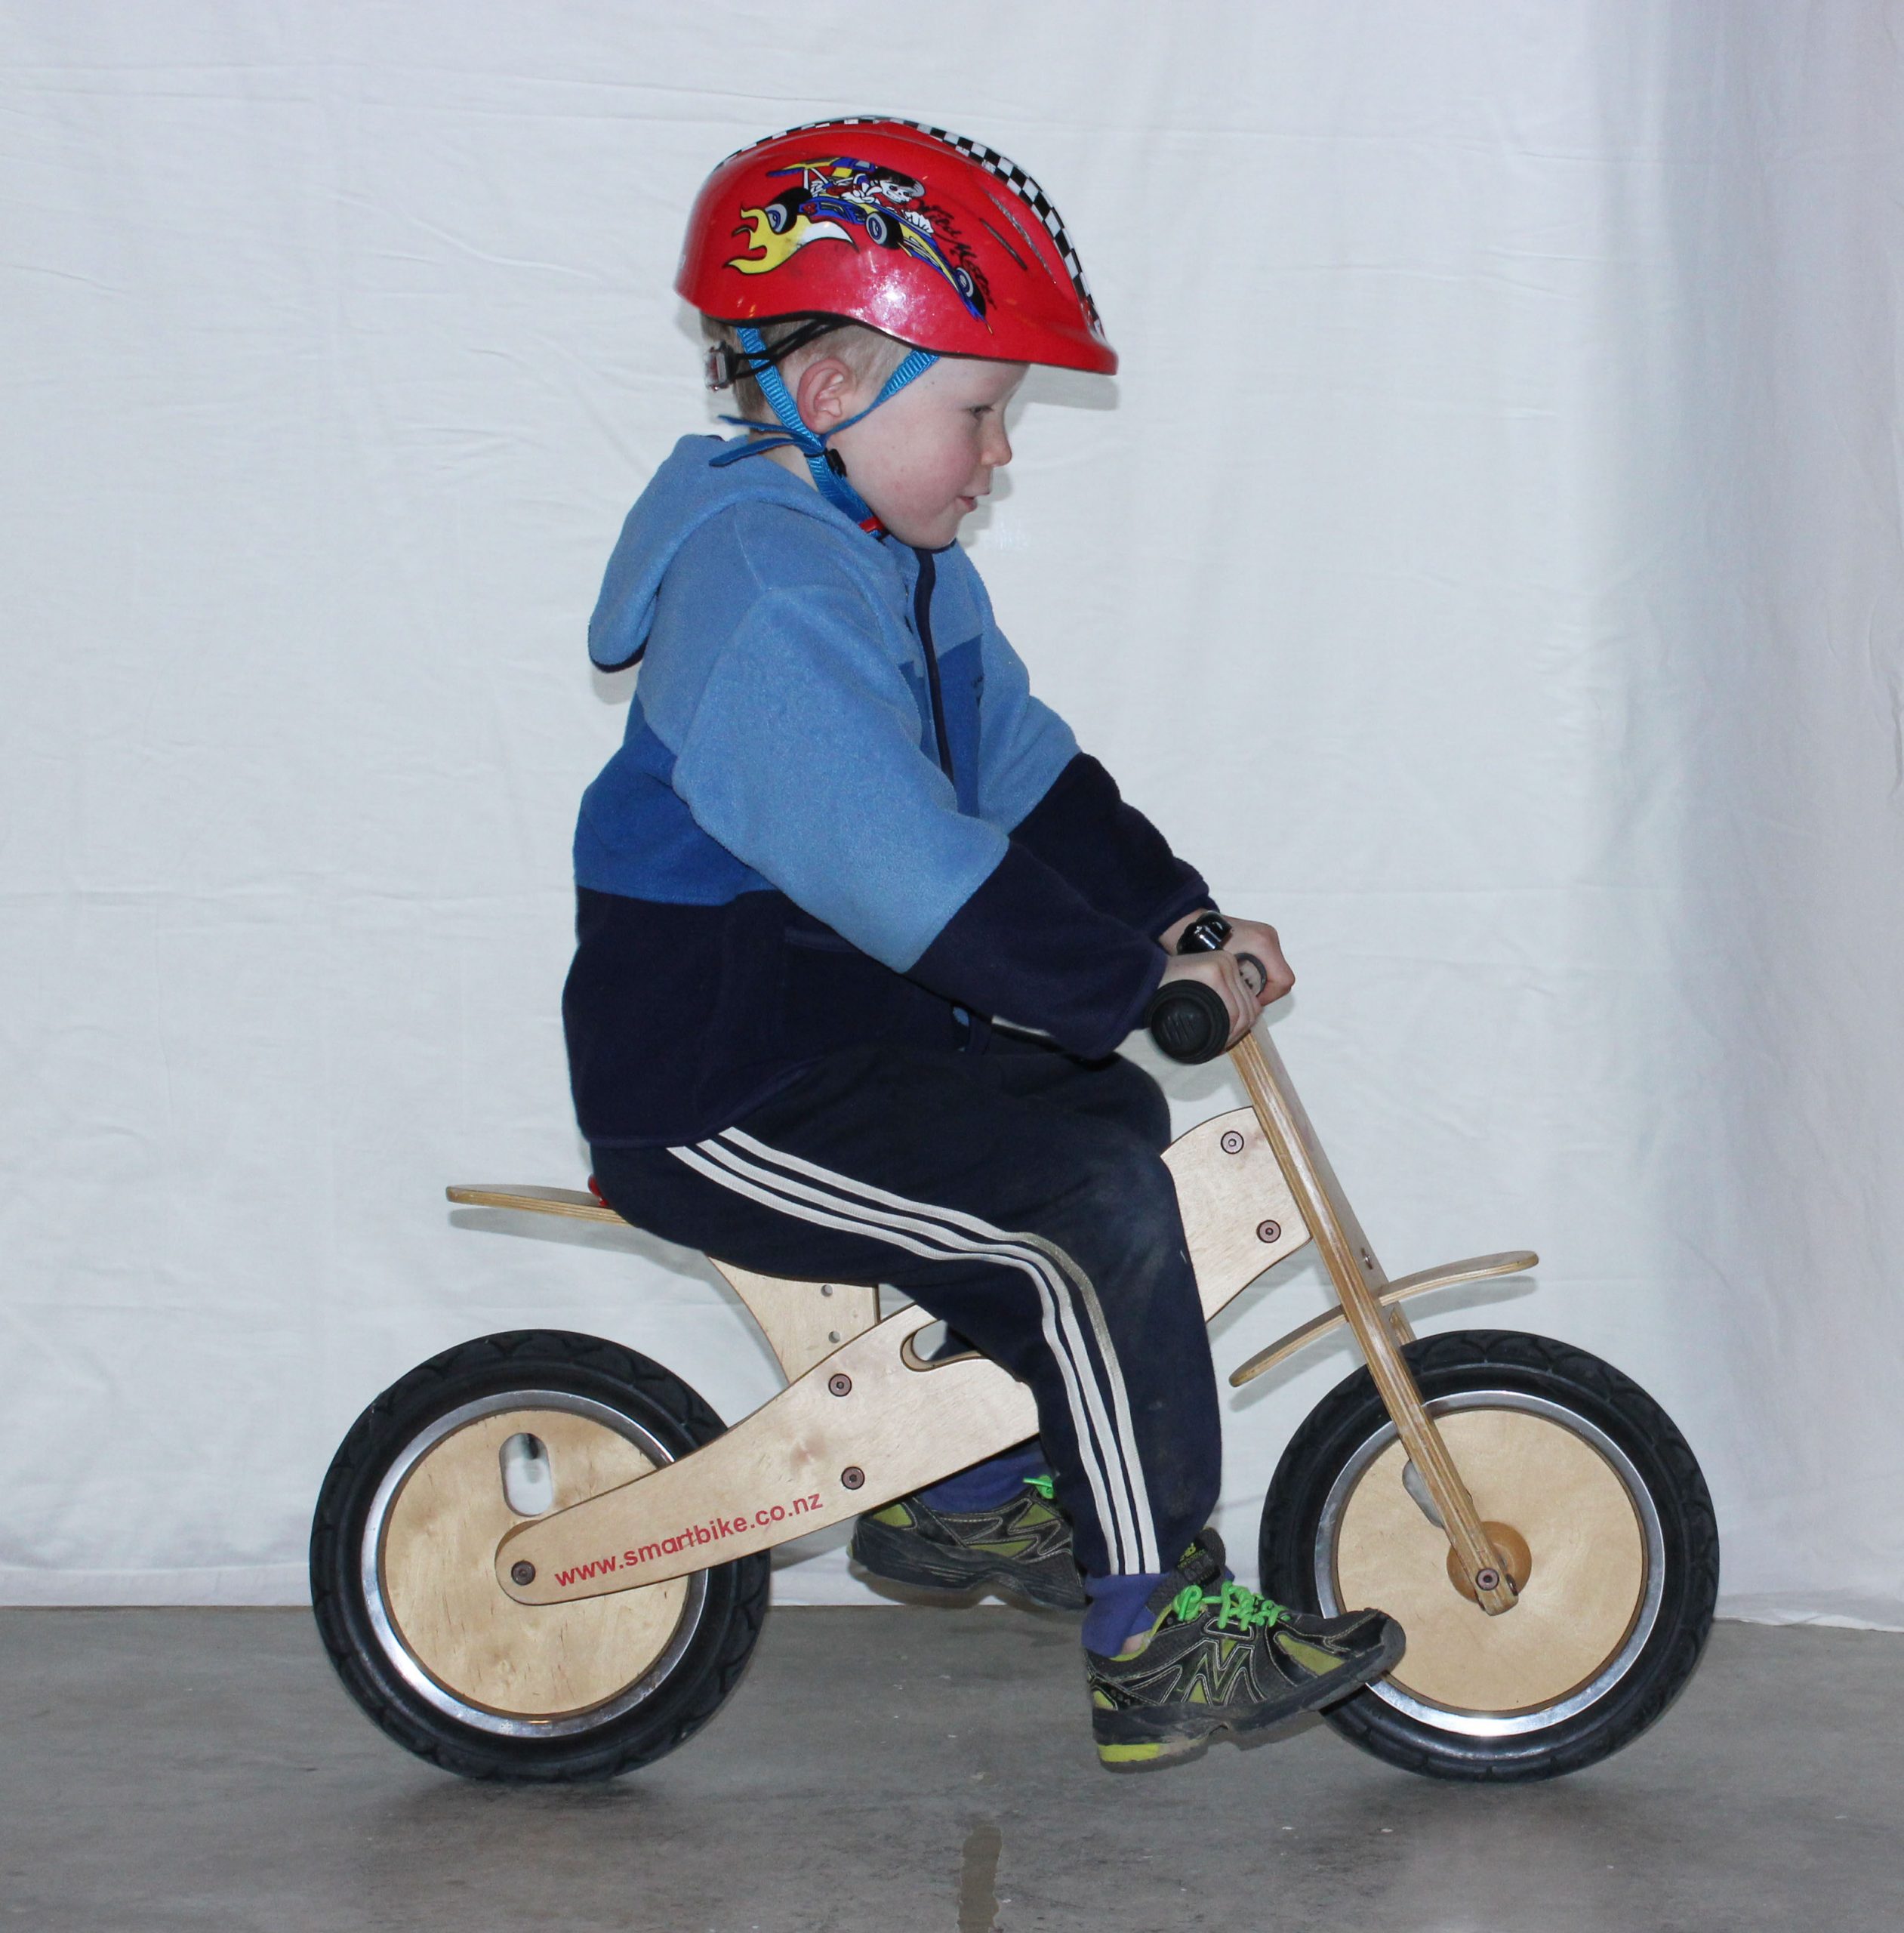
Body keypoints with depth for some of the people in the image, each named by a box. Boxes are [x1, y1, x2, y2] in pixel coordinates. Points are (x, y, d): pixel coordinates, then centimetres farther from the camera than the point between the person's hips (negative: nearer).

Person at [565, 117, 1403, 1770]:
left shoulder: (894, 561, 12)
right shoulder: (765, 592, -23)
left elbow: (1027, 773, 15)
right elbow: (913, 878, -30)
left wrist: (1181, 916, 3)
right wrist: (1142, 984, -26)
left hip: (843, 1025, 11)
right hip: (713, 1098, -11)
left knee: (1106, 1117, 17)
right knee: (1096, 1215, -20)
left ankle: (960, 1498, 27)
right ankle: (1162, 1648, -10)